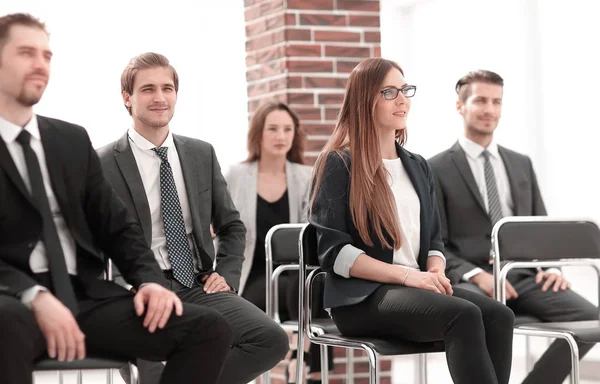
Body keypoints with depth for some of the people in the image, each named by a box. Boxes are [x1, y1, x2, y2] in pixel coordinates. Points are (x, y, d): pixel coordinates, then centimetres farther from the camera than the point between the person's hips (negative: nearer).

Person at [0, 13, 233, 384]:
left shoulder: (73, 139, 17)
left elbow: (116, 226, 16)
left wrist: (150, 280, -4)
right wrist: (35, 296, -25)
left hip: (85, 297, 5)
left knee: (210, 328, -16)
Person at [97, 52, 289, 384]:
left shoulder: (203, 154, 14)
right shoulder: (104, 165, 0)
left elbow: (231, 226, 23)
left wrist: (226, 275, 7)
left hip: (198, 286, 5)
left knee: (272, 339, -21)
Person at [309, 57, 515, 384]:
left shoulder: (417, 167, 21)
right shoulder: (338, 164, 0)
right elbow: (333, 250, -9)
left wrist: (435, 273, -5)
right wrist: (407, 275, -17)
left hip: (417, 286, 6)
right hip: (362, 297, -6)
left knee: (498, 316, -24)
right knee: (464, 315, -32)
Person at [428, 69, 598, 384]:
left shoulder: (521, 164, 20)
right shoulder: (436, 169, 3)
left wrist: (552, 267, -2)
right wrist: (478, 275, -19)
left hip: (523, 277, 5)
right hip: (469, 280, -5)